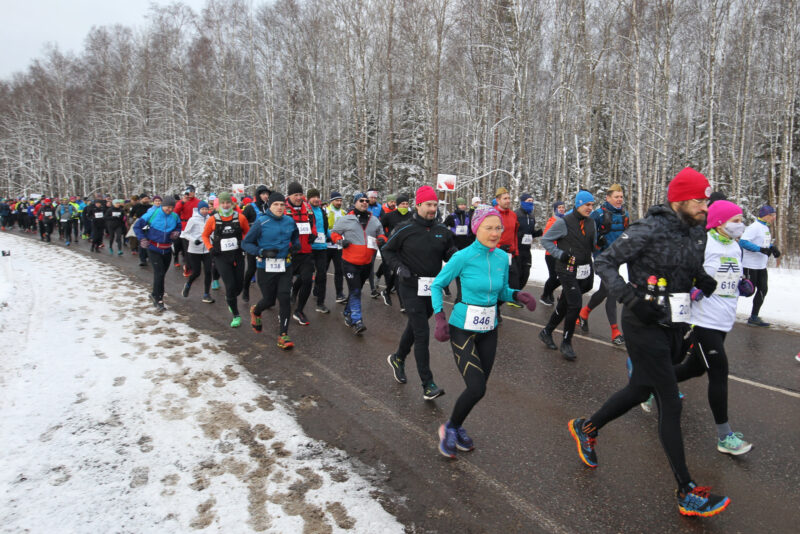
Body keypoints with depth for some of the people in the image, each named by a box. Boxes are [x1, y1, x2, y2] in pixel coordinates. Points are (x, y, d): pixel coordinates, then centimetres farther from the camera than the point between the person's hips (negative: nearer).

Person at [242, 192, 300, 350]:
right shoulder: (261, 223, -9)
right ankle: (255, 311, 48)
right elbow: (246, 243, -5)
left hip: (285, 267, 2)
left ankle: (283, 336, 0)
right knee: (269, 300, 9)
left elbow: (296, 236, 23)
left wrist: (296, 244, 0)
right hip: (266, 268, -2)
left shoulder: (290, 222, 3)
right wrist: (262, 252, -20)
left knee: (284, 298, -10)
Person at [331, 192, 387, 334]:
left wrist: (381, 239, -2)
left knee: (356, 289, 17)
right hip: (350, 262, -5)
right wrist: (340, 240, -12)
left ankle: (348, 313, 35)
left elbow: (381, 234, 21)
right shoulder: (346, 219, -2)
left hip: (367, 263, 5)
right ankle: (357, 321, -8)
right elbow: (334, 233, 8)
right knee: (355, 291, -9)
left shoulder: (374, 220, 10)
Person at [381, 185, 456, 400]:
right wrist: (398, 267, -13)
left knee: (414, 327, 21)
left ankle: (398, 358, 47)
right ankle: (428, 385, -5)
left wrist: (455, 256, -12)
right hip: (411, 287, -5)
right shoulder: (405, 230, -7)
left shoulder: (442, 231, 4)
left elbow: (450, 252, 12)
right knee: (422, 334, -9)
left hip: (433, 288, 5)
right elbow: (386, 250, 3)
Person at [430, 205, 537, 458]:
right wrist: (440, 318, -16)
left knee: (478, 387, 11)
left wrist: (518, 295, -8)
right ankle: (450, 428, 15)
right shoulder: (462, 257, -17)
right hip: (462, 330, -6)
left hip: (489, 330, 6)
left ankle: (455, 428, 36)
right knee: (476, 388, -13)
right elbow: (436, 285, -6)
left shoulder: (502, 257, -1)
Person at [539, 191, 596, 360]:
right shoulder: (564, 222, -9)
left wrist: (591, 271, 18)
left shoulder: (590, 222, 11)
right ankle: (566, 343, 4)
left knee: (564, 305, 13)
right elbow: (545, 239, -4)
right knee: (575, 305, -12)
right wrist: (560, 254, -15)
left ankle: (547, 332, 30)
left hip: (584, 272, 6)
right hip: (567, 270, -6)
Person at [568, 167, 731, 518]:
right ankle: (687, 493, 10)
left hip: (674, 325, 8)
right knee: (670, 404, -3)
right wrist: (630, 297, -26)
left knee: (641, 389, 20)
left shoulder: (697, 230, 6)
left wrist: (706, 281, -2)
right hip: (645, 325, -8)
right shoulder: (649, 229, -17)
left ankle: (586, 428, 42)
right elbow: (605, 262, -13)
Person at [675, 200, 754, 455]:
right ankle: (724, 436, 4)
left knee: (696, 367, 17)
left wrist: (744, 285, 4)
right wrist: (691, 288, -27)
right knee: (719, 372, -6)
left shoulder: (735, 248, 12)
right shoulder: (702, 244, -15)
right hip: (703, 320, -9)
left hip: (723, 322, 9)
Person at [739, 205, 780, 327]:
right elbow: (743, 242, -25)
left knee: (763, 290, 12)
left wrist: (772, 247, 5)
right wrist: (761, 249, -29)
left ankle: (754, 317, 21)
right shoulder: (754, 227, -16)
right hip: (750, 266, -10)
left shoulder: (766, 228, 13)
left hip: (761, 266, 10)